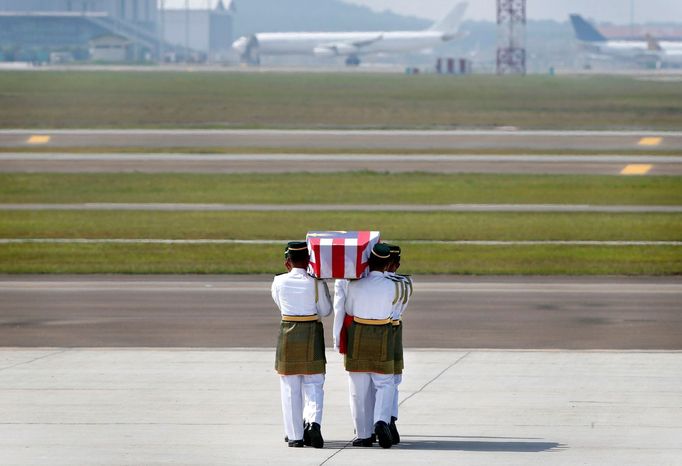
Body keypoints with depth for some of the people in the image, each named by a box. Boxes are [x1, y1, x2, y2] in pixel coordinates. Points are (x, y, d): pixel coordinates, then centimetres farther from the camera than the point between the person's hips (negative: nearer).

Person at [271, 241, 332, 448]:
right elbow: (325, 311, 0)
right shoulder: (316, 282, -7)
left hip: (288, 334, 0)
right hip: (312, 334, 0)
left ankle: (295, 435, 7)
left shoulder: (279, 282, -3)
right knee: (314, 385, 7)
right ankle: (313, 422, -16)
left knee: (291, 388, 7)